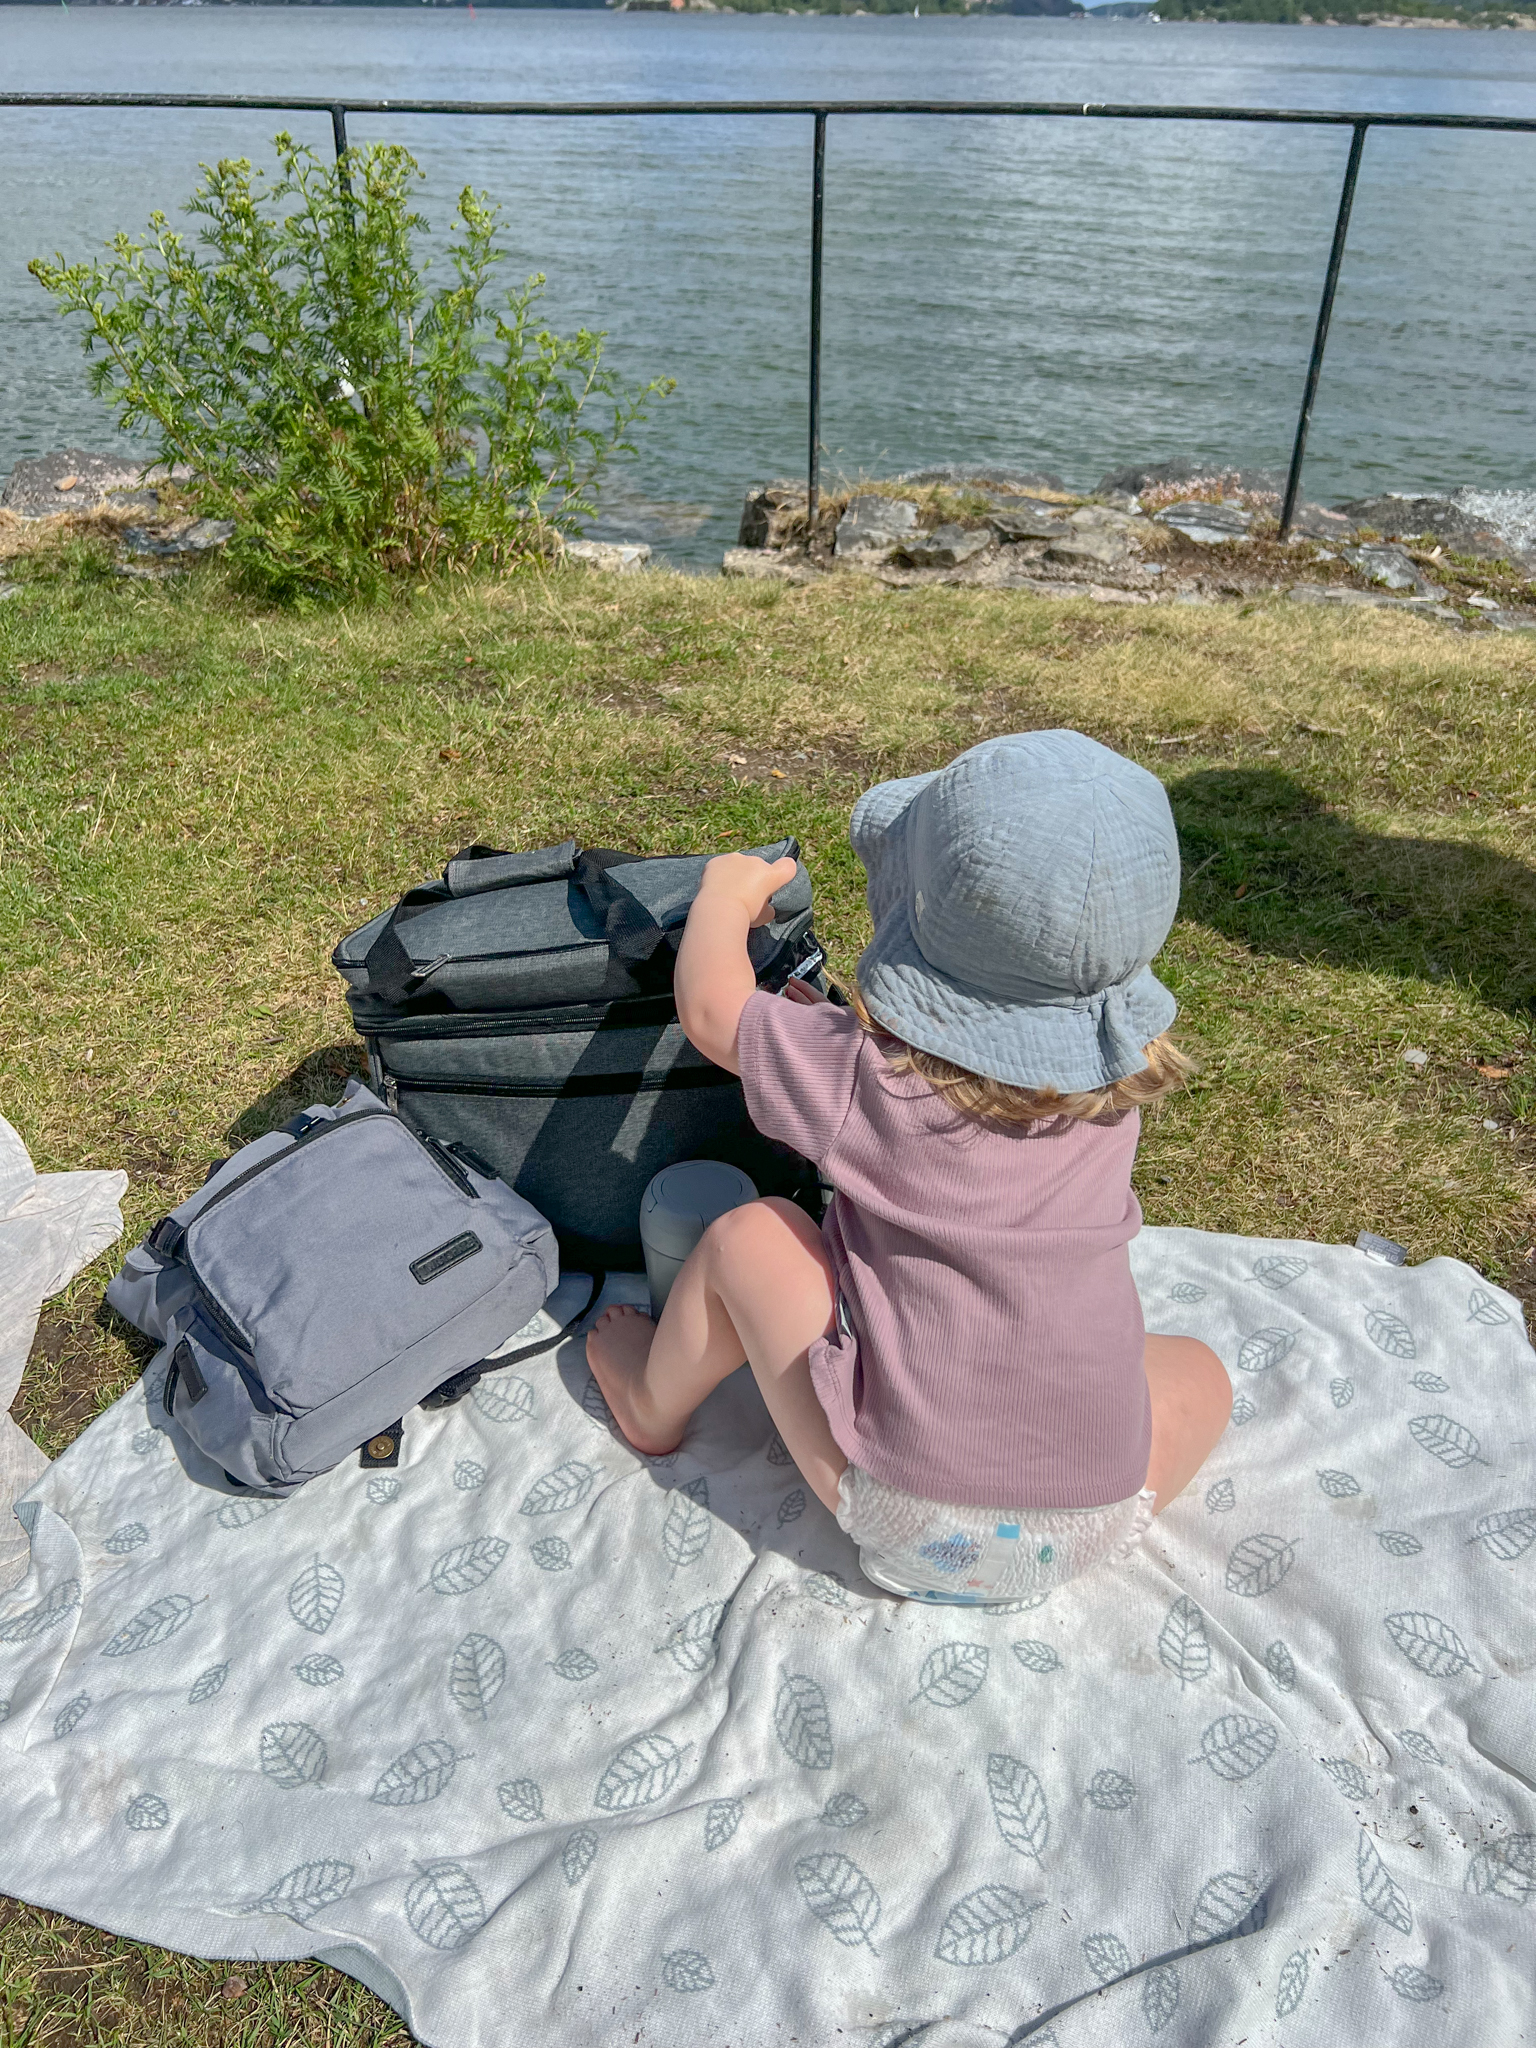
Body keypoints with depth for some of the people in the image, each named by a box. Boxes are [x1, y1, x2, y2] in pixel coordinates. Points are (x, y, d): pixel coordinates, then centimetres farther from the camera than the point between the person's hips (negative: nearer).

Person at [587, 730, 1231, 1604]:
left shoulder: (872, 1076, -17)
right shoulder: (1118, 1082, -2)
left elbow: (710, 1006, -1)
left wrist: (731, 888, 15)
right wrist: (846, 1037, 21)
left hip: (909, 1527, -3)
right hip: (1097, 1523, 4)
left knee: (749, 1232, 12)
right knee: (1197, 1370, 32)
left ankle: (654, 1404, 34)